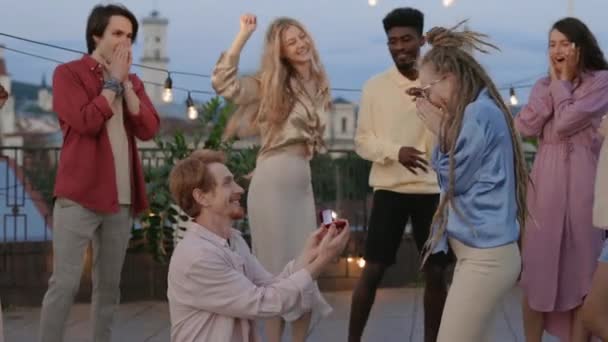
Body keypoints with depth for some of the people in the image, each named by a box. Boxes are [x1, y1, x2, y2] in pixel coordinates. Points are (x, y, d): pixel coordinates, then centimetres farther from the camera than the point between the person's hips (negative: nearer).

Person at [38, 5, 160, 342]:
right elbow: (86, 122, -15)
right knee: (65, 282, -7)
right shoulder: (68, 73, -1)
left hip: (121, 197, 6)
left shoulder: (132, 82, 16)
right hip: (80, 193, -5)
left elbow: (149, 129, 1)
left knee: (109, 285, 9)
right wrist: (112, 83, -6)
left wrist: (125, 83, -3)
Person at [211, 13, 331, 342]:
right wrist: (243, 34, -16)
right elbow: (222, 81, -17)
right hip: (273, 182, -6)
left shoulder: (318, 86, 13)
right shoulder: (271, 84, -3)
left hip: (304, 182, 6)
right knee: (277, 269, -1)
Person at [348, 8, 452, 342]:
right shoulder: (375, 86, 2)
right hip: (389, 188, -1)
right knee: (373, 270, -1)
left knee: (436, 272, 5)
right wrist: (395, 151, -17)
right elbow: (362, 141, 1)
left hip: (434, 189, 1)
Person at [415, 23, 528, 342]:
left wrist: (439, 129, -3)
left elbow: (453, 178, -10)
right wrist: (445, 128, 5)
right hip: (482, 250, 10)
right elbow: (453, 174, 16)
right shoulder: (481, 111, 15)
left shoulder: (479, 112, -16)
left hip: (485, 255, -10)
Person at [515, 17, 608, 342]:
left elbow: (565, 122, -14)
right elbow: (524, 126, -3)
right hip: (545, 184, 4)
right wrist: (553, 82, -1)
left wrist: (562, 81, -2)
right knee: (537, 270, 5)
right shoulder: (543, 85, 14)